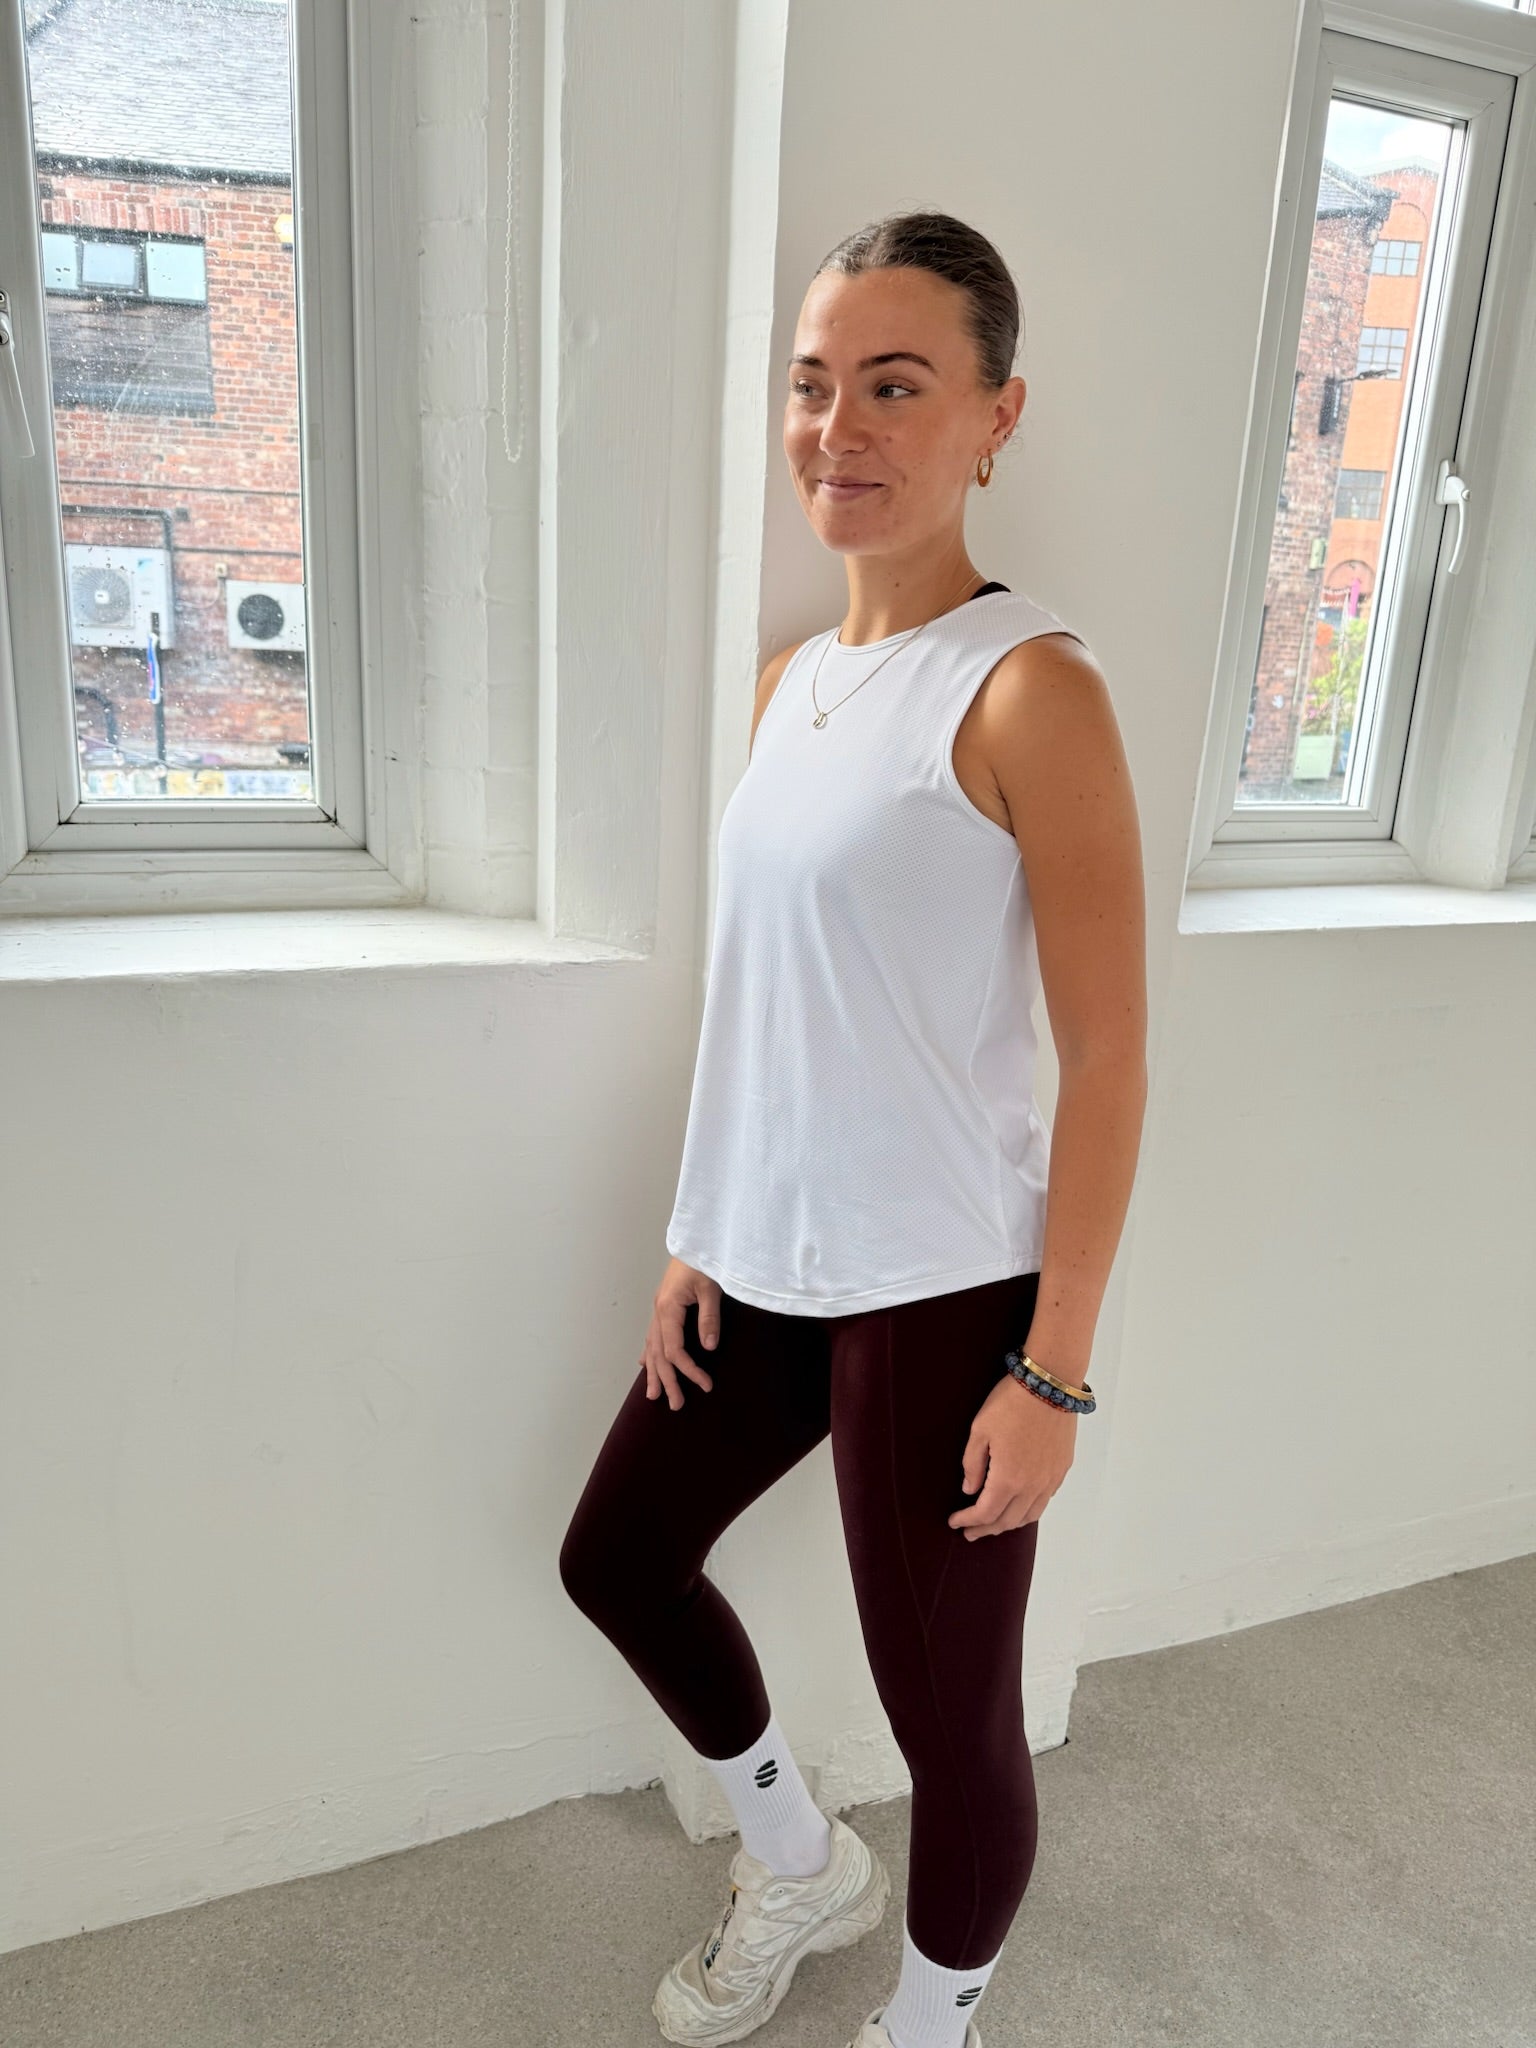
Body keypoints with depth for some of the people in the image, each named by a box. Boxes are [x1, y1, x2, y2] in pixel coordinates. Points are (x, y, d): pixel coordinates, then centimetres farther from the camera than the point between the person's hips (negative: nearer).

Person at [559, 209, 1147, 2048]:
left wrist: (1055, 1368, -14)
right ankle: (801, 1865, 47)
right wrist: (700, 1238, 13)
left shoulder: (1030, 691, -15)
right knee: (617, 1556, 21)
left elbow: (1105, 1057, -15)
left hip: (943, 1294, -8)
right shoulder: (792, 681, 7)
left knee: (950, 1714, 8)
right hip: (768, 1267, 8)